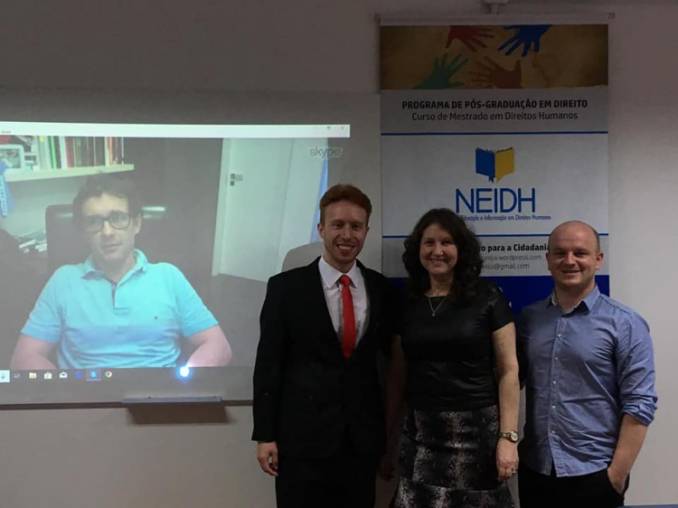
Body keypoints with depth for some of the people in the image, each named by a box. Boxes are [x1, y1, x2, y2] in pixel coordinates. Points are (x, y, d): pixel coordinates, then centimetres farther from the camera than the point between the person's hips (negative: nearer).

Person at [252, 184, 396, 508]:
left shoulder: (380, 288, 4)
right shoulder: (286, 287, -4)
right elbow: (268, 363, -4)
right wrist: (265, 434, -7)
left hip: (363, 439, 3)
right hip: (302, 437, -2)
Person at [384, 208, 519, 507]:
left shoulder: (487, 298, -2)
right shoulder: (408, 305, 7)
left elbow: (508, 371, -4)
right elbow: (398, 378, 10)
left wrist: (508, 436, -11)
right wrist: (389, 442, 9)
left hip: (477, 431, -2)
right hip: (420, 435, 3)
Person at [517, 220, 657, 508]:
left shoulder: (624, 324, -6)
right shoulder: (529, 318, 3)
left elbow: (639, 405, -9)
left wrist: (617, 474, -12)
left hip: (593, 475, -3)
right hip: (534, 470, 3)